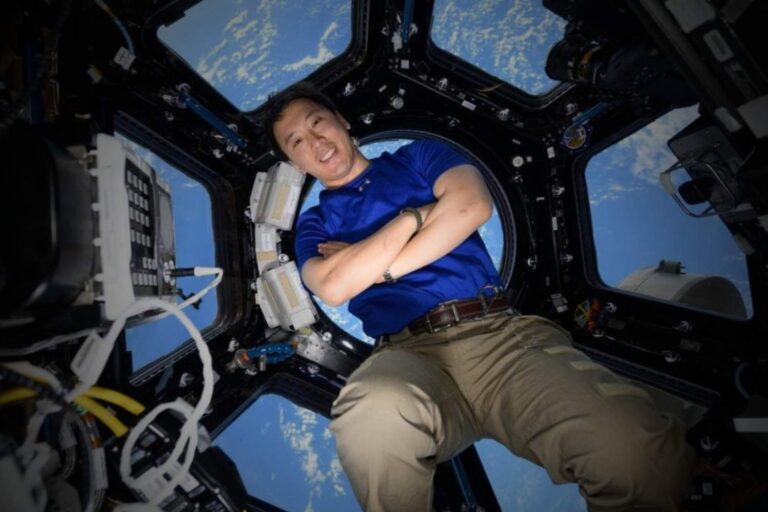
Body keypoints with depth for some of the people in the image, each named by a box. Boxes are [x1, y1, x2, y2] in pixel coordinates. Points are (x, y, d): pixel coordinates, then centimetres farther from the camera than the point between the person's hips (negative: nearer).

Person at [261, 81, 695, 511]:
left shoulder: (419, 155, 19)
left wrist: (370, 266, 1)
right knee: (377, 414, -38)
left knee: (640, 449, -27)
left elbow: (473, 204, -2)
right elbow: (334, 288, -3)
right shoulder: (316, 223, 18)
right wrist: (416, 215, -1)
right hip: (408, 353, 0)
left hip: (500, 331, 1)